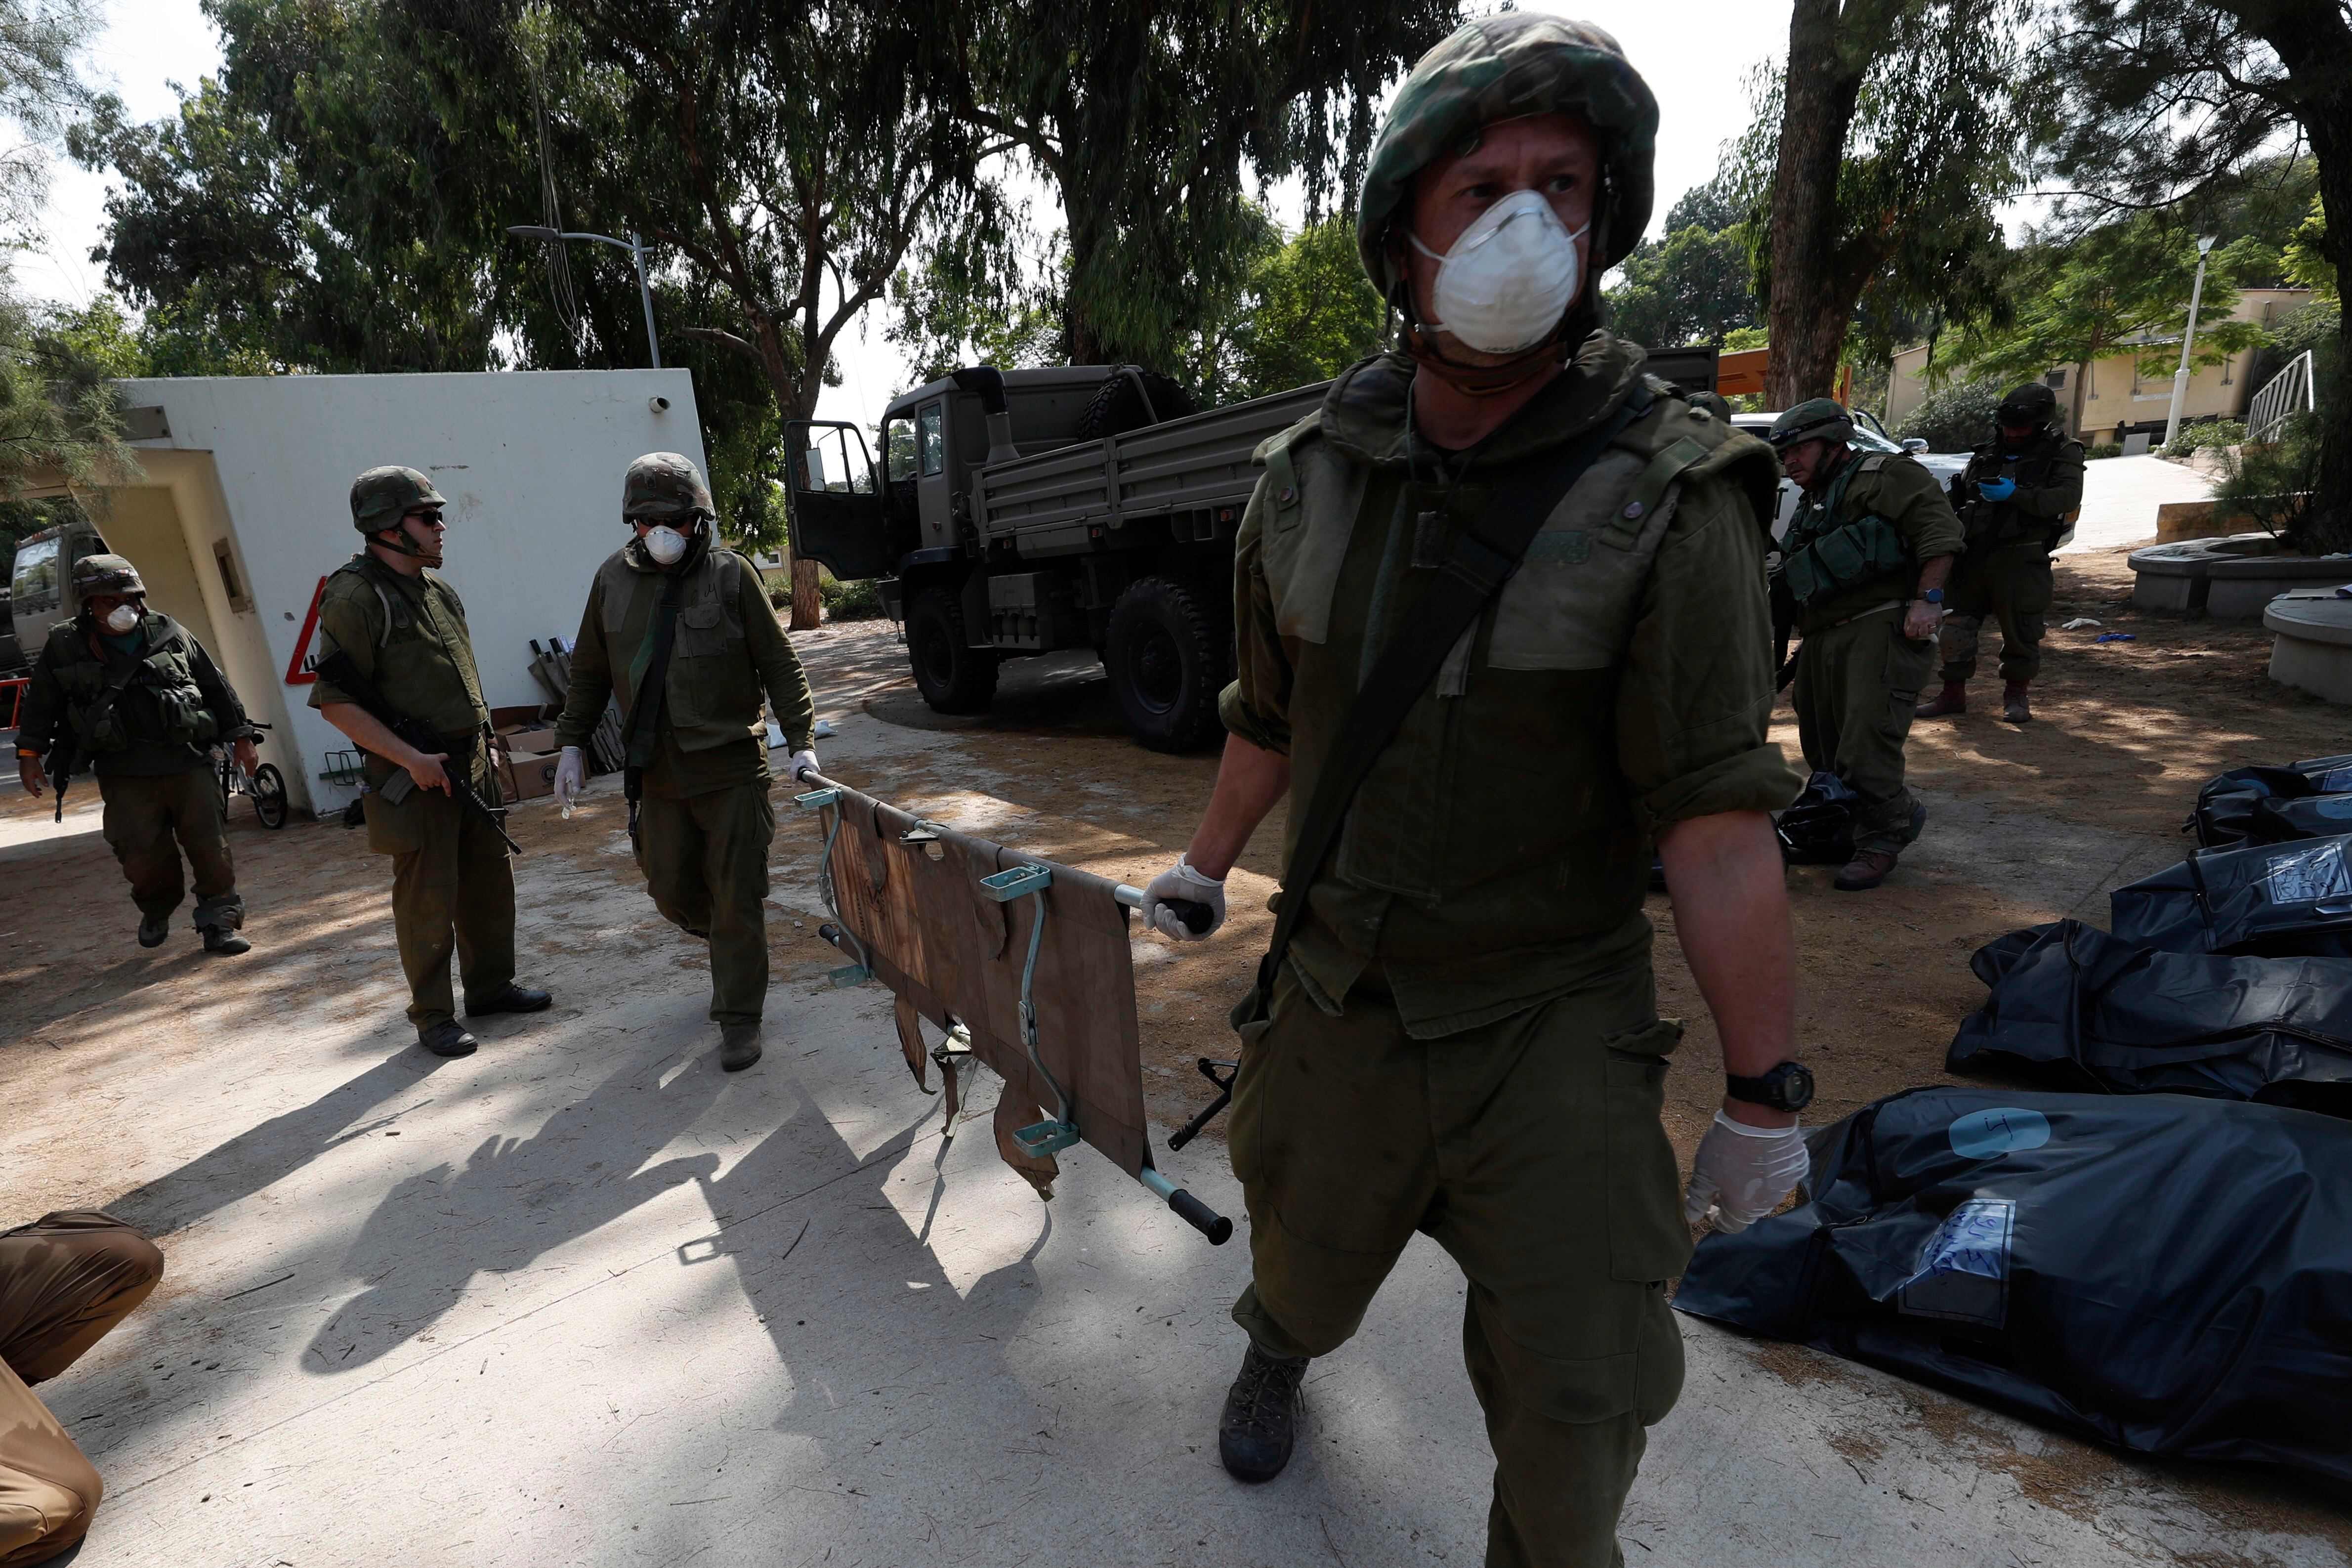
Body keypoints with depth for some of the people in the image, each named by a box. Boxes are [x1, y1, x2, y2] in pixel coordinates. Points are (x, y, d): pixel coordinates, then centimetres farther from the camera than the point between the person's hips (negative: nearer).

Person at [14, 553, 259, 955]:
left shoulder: (171, 634, 8)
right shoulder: (64, 646, 7)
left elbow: (216, 687, 12)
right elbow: (41, 704, 16)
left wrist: (240, 737, 10)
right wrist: (29, 752, 12)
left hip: (188, 761, 0)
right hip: (125, 774, 0)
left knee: (211, 847, -3)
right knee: (143, 855, 0)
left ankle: (219, 923, 7)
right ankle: (156, 912, 28)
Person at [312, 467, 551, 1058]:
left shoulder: (436, 587, 12)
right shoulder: (355, 598, -14)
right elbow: (334, 700, -17)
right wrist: (411, 759, -20)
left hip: (472, 761, 8)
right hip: (415, 773, -8)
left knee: (489, 880, 14)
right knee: (428, 898, 0)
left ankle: (490, 987, 29)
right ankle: (432, 1016, 13)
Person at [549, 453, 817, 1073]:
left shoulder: (732, 574, -4)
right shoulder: (613, 579, 7)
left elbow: (779, 664, -4)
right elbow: (589, 672, 15)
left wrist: (801, 741, -11)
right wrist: (571, 745, 12)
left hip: (731, 766, -4)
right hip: (657, 771, 4)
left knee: (736, 899, 2)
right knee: (672, 890, 12)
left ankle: (739, 1020, 15)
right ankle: (723, 937, 45)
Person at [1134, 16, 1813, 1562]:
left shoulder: (1668, 493, -15)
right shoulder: (1310, 477, -3)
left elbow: (1717, 821, -15)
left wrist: (1766, 1095, -9)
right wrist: (1206, 863, 23)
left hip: (1554, 1021, -3)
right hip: (1339, 994, 4)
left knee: (1579, 1400, 7)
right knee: (1308, 1267, 26)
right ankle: (1277, 1348, 64)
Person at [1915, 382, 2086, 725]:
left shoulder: (2063, 452, 4)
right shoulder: (1987, 454, 18)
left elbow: (2067, 497, -11)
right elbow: (1959, 496, 27)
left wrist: (2015, 496, -20)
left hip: (2020, 558, -4)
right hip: (1973, 555, 5)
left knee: (2021, 628, 2)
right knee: (1957, 623, 4)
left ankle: (2016, 695, 17)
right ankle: (1954, 693, 14)